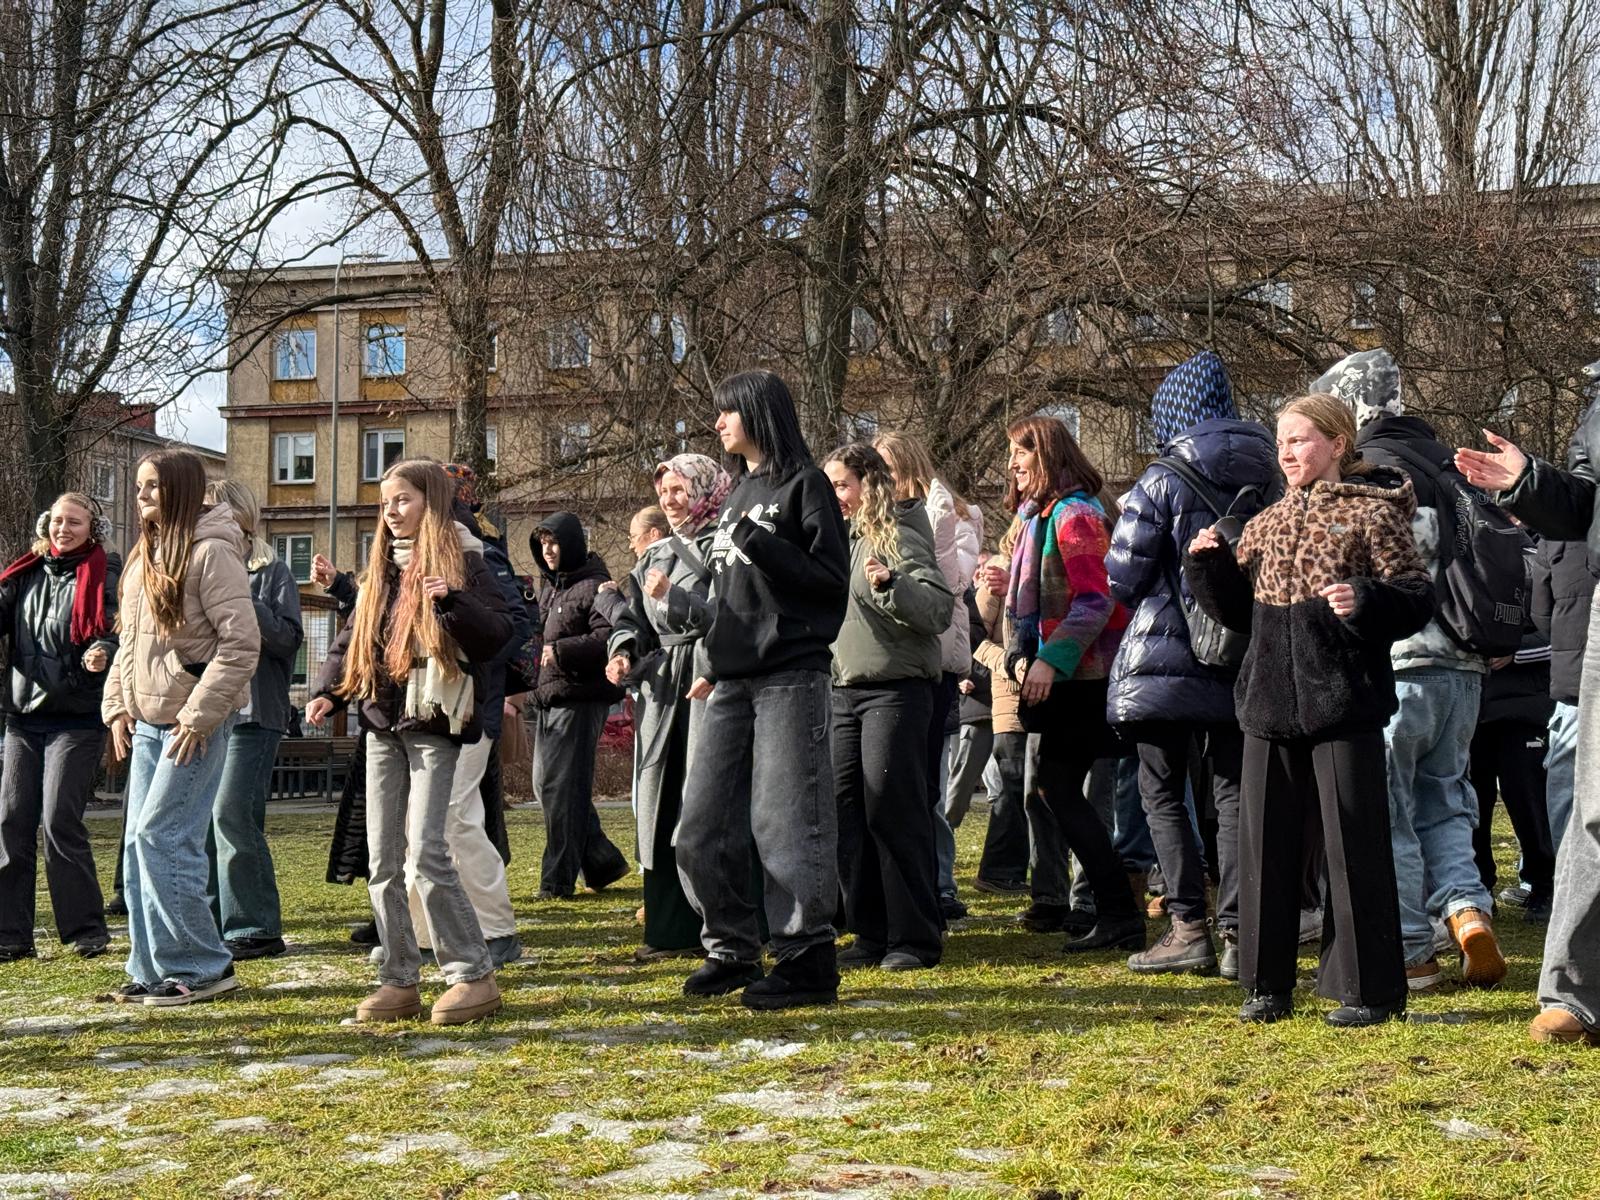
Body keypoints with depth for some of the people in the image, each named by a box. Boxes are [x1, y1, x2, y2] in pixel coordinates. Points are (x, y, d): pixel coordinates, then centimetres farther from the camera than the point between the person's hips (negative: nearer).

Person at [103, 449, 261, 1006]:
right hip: (148, 720, 9)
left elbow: (242, 642, -19)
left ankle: (202, 966, 1)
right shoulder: (144, 556, 14)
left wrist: (199, 715, -19)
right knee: (139, 846, 8)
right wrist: (116, 705, 8)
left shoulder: (210, 552, -13)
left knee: (162, 838, -10)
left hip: (195, 720, -9)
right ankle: (152, 970, 16)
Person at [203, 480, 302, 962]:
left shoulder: (271, 572, 1)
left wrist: (240, 599, -16)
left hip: (253, 712, -6)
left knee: (232, 813, -13)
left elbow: (288, 638, -8)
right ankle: (212, 921, 14)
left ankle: (255, 929, -5)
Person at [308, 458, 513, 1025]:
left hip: (434, 723, -7)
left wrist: (452, 601, -29)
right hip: (382, 724, 7)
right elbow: (351, 640, 18)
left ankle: (474, 976, -5)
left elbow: (498, 634, -13)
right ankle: (398, 981, 13)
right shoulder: (381, 570, 16)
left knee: (425, 855, -14)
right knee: (382, 861, 6)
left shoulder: (463, 562, -4)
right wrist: (328, 690, 3)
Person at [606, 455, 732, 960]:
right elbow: (633, 618, 20)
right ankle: (671, 928, 13)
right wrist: (624, 652, 2)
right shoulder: (654, 555, 19)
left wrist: (674, 597, -17)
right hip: (661, 687, 8)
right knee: (661, 805, 7)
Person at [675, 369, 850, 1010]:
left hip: (790, 676, -8)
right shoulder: (737, 493, 20)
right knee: (702, 825, 6)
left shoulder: (804, 484, -3)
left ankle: (808, 960, 1)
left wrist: (759, 543, -17)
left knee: (786, 823, -7)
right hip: (733, 681, 8)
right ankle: (733, 950, 17)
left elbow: (831, 577, -10)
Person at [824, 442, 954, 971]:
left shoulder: (899, 536, -7)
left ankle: (916, 937, 0)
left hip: (894, 689, -8)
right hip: (843, 691, 8)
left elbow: (940, 608, -18)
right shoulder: (841, 539, 17)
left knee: (892, 811, -8)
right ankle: (872, 934, 13)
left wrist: (891, 584, -31)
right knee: (847, 813, 5)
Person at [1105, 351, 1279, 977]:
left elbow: (1120, 576, -11)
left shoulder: (1164, 480, -11)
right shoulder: (1267, 476, 5)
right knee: (1232, 790, 9)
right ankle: (1237, 926, 6)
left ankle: (1189, 927, 0)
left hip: (1166, 655, -5)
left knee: (1162, 793, 5)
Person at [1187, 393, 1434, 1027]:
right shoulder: (1266, 524, 15)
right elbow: (1241, 611, 19)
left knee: (1353, 843, -1)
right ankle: (1268, 983, 19)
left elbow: (1417, 598, -7)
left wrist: (1366, 602, -24)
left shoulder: (1373, 514, -2)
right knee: (1266, 841, 8)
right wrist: (1211, 564, 4)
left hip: (1343, 703, -6)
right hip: (1270, 703, 6)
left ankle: (1368, 986, 10)